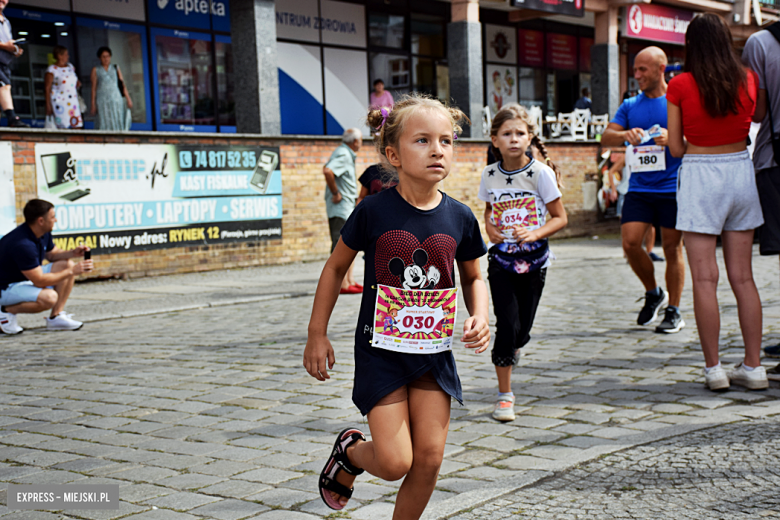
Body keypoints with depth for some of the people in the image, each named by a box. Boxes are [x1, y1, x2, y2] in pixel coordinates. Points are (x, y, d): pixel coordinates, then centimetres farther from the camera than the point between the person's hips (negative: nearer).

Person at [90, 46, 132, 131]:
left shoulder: (116, 69, 13)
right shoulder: (96, 70, 9)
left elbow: (123, 85, 8)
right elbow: (94, 88, 7)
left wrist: (128, 99, -2)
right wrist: (93, 104, 2)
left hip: (116, 99, 2)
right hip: (103, 101, -2)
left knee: (119, 125, -4)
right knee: (106, 125, -10)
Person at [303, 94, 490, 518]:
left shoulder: (460, 218, -3)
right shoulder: (373, 211, -12)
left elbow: (473, 278, 13)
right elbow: (336, 267, 1)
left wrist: (480, 317, -6)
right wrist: (317, 335, 2)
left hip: (434, 351, 3)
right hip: (381, 348, -3)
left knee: (429, 458, 2)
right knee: (394, 463, -6)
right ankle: (350, 451, 29)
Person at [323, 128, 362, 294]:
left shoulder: (347, 154, 16)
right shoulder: (343, 155, -15)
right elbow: (327, 170, -31)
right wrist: (335, 193, -23)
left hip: (347, 206, 11)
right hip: (341, 206, -11)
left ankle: (350, 281, 20)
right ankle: (343, 284, -9)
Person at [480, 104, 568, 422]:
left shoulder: (541, 172, -9)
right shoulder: (489, 174, 0)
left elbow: (560, 218, -5)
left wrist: (535, 234, -22)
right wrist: (490, 229, -3)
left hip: (533, 260, 0)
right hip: (501, 259, 1)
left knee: (523, 329, 6)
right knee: (507, 324, -10)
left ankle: (508, 352, 44)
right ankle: (505, 394, 2)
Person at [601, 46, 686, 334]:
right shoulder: (630, 105, 12)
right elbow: (606, 137, 6)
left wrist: (672, 138, -20)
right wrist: (626, 134, -15)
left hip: (673, 188, -3)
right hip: (639, 188, 4)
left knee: (672, 248, 1)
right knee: (630, 243, -6)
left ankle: (674, 311, 13)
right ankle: (653, 293, 19)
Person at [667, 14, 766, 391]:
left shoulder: (680, 85, -7)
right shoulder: (748, 80, 1)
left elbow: (676, 148, -3)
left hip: (700, 178, -4)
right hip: (741, 172, 4)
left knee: (704, 279, 0)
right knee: (743, 277, 8)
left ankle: (713, 368, 1)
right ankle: (753, 367, 11)